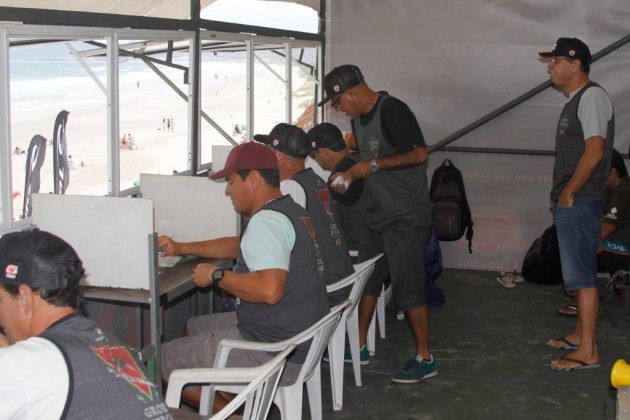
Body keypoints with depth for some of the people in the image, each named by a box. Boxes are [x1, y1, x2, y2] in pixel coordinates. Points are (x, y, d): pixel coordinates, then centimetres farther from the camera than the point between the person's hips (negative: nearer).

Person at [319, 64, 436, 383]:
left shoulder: (392, 111, -18)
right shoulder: (359, 119, 10)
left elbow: (420, 154, -24)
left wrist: (374, 165, -23)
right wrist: (350, 175, 4)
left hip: (406, 217, -9)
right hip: (376, 214, 9)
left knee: (408, 288, -5)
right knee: (365, 280, 14)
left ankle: (425, 359, 7)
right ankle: (359, 347, 27)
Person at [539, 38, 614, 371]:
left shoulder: (591, 96, -13)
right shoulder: (575, 100, 18)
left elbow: (594, 153, -22)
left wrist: (568, 194, -16)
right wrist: (562, 198, 14)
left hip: (580, 202, -10)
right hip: (571, 203, 10)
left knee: (581, 275, -8)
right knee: (577, 274, 17)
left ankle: (588, 352, -4)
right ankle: (580, 335, 27)